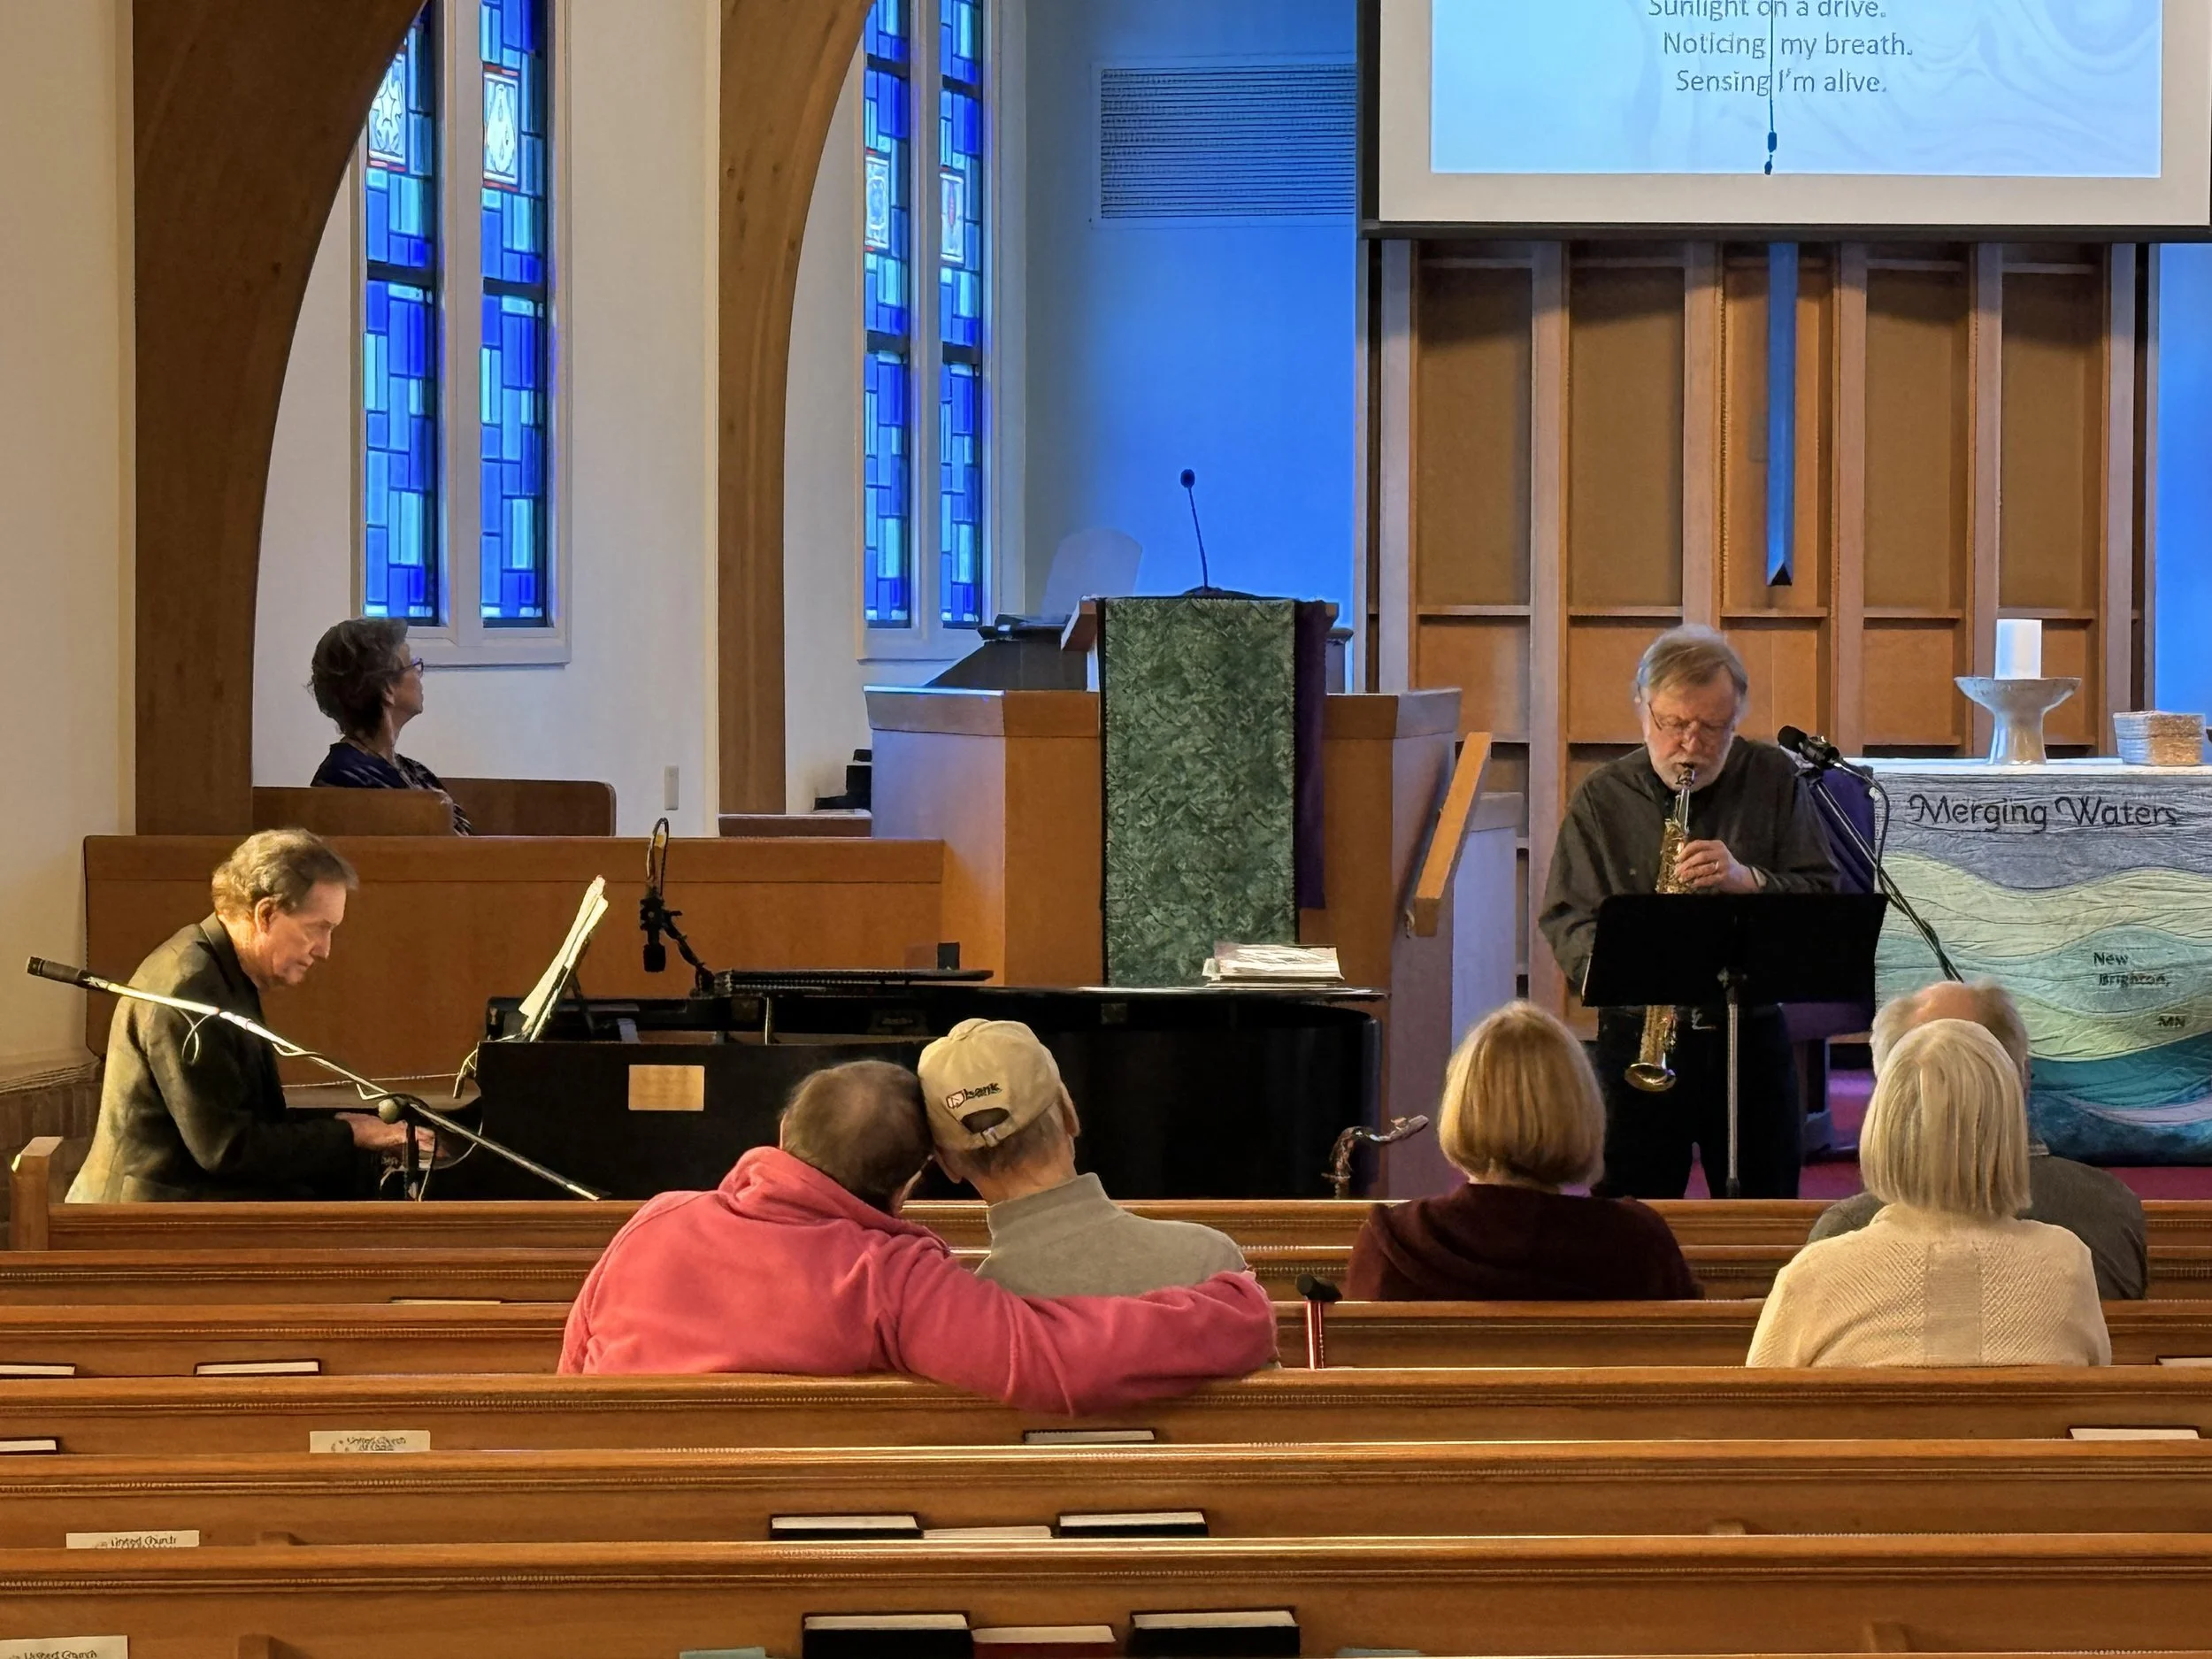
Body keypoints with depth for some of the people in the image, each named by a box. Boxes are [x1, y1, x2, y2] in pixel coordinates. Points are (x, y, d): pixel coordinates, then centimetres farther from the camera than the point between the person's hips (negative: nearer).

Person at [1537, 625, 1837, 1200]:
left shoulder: (1774, 780, 5)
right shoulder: (1600, 798, 3)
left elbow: (1824, 897, 0)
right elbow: (1564, 917, -2)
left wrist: (1747, 879, -18)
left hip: (1752, 1038, 1)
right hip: (1636, 1043, -1)